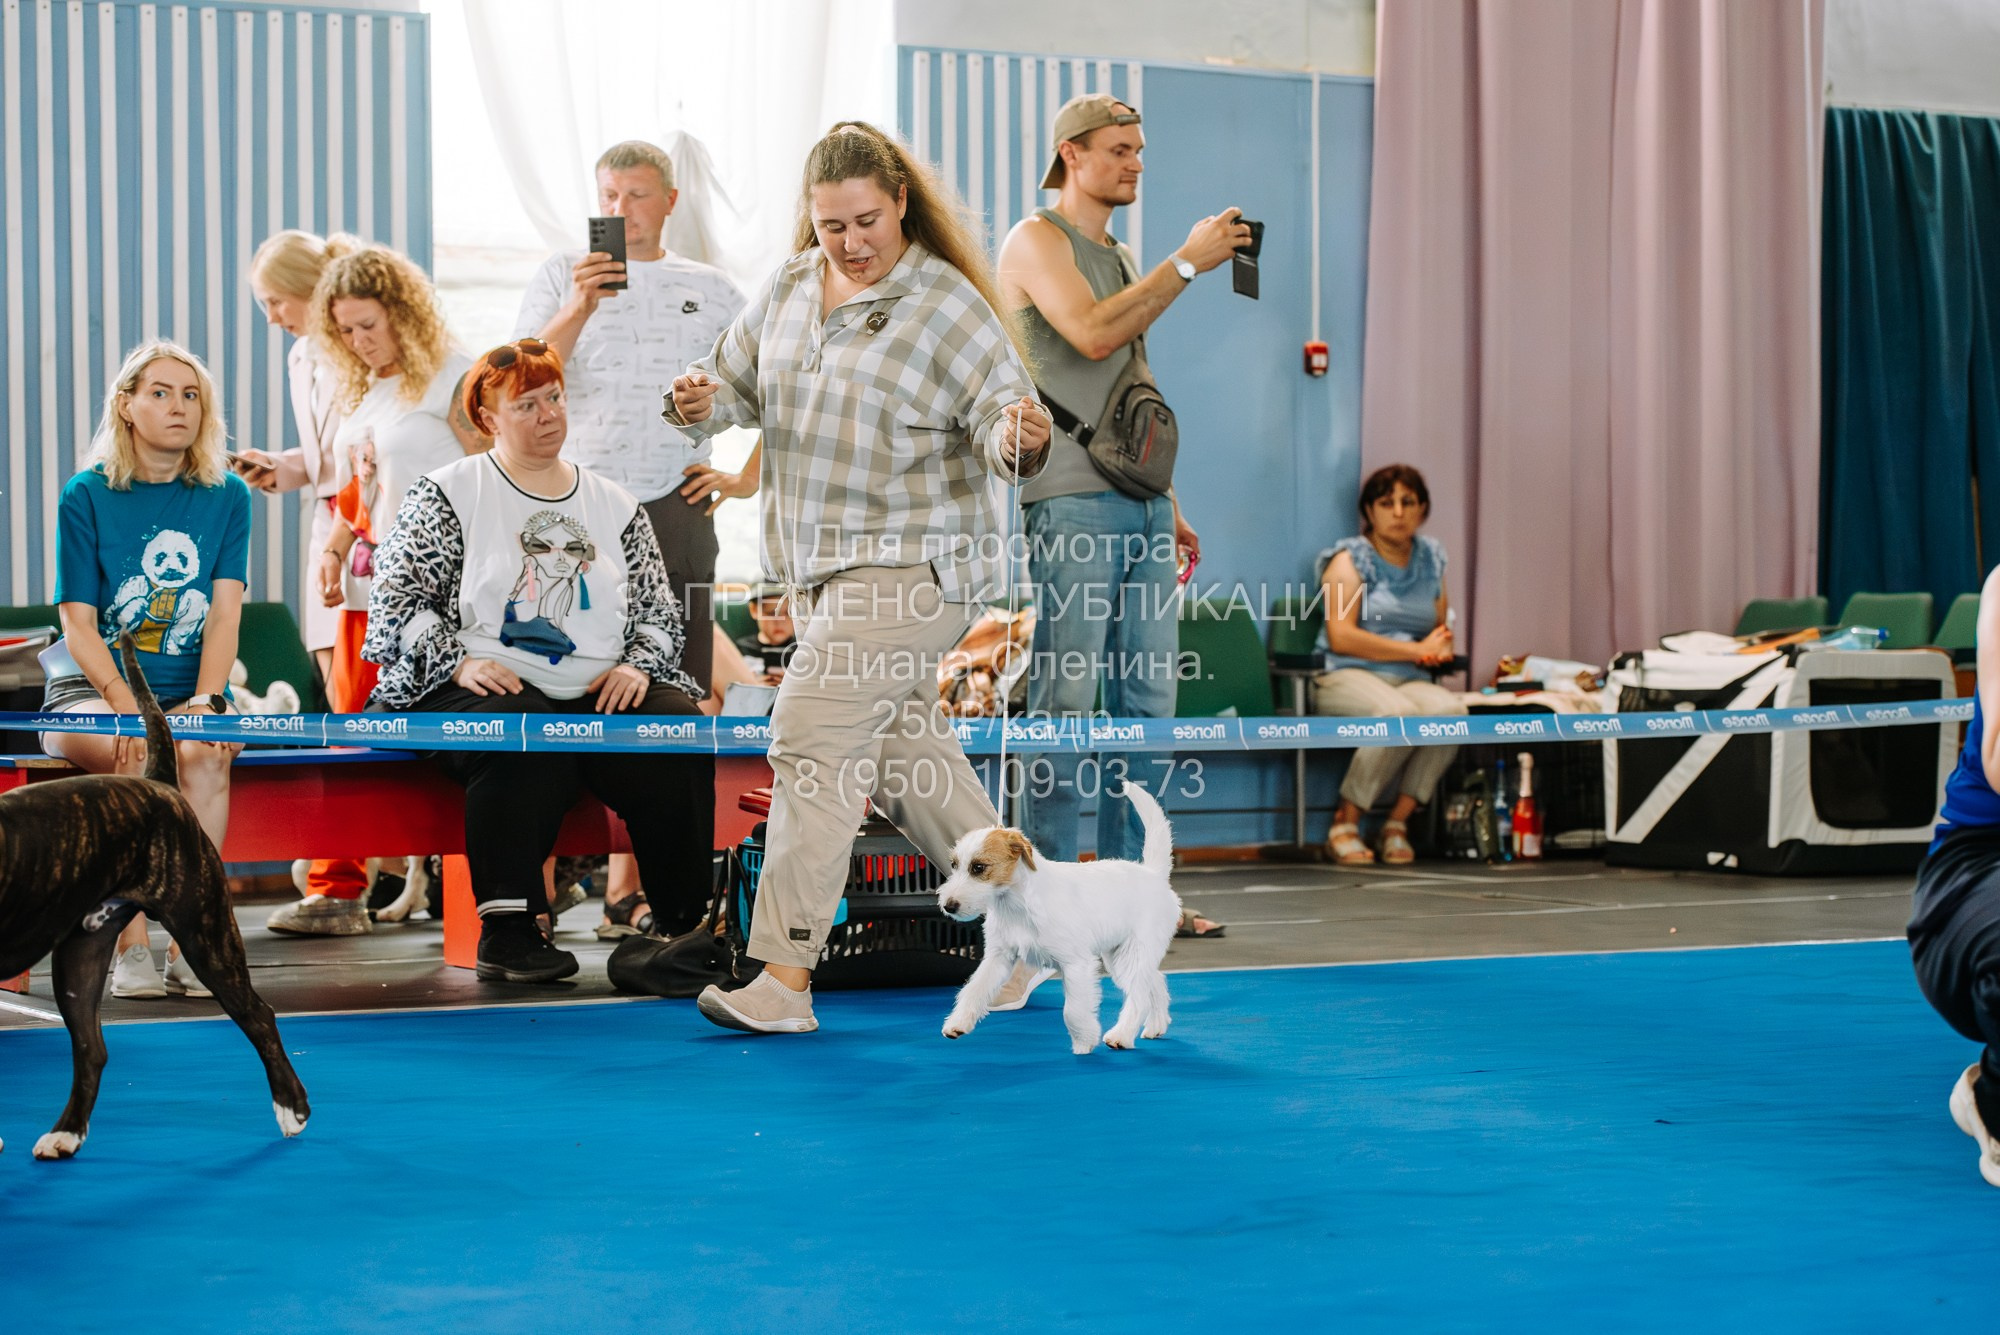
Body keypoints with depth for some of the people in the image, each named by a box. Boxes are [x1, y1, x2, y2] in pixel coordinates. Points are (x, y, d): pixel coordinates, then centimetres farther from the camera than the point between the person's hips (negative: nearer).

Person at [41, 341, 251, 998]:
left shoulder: (227, 496, 7)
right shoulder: (86, 496, 1)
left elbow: (225, 613, -2)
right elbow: (77, 623, -5)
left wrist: (204, 703, -18)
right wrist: (126, 703, -21)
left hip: (189, 691, 2)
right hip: (89, 689, -1)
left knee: (204, 753, -32)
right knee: (139, 758, -34)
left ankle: (191, 942, -29)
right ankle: (131, 951, -29)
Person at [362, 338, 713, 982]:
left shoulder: (615, 506, 19)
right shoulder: (446, 494, 8)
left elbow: (660, 611, 19)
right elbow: (395, 597, 1)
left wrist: (637, 665, -1)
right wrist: (459, 661, -13)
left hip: (599, 694, 4)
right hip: (490, 689, -3)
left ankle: (687, 927, -21)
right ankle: (506, 928, -33)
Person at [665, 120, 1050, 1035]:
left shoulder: (947, 306, -11)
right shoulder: (791, 287, 8)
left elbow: (1004, 420, -14)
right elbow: (739, 376, 17)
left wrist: (1017, 440, -38)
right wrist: (700, 401, -6)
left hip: (911, 567, -8)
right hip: (818, 566, 8)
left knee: (812, 741, -15)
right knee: (900, 750, 15)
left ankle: (785, 977, -15)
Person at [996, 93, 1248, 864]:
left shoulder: (1121, 258, 23)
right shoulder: (1037, 240, -1)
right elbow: (1092, 335, -19)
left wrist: (1168, 504, 21)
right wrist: (1188, 263, -15)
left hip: (1140, 503, 8)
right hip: (1072, 504, -8)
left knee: (1148, 700, 5)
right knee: (1065, 700, -8)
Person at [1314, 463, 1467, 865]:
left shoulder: (1431, 560, 19)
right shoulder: (1351, 558, 4)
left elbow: (1443, 632, 25)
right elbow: (1341, 637, -9)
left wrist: (1441, 647, -2)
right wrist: (1417, 650, -8)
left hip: (1410, 681, 4)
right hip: (1347, 679, -4)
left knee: (1450, 709, -32)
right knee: (1400, 713, -38)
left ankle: (1398, 820, -21)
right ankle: (1344, 821, -21)